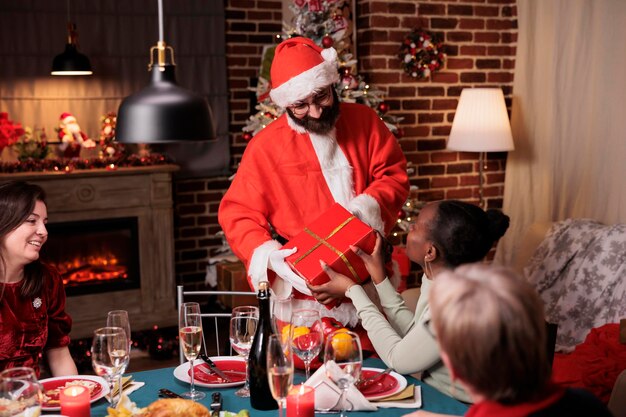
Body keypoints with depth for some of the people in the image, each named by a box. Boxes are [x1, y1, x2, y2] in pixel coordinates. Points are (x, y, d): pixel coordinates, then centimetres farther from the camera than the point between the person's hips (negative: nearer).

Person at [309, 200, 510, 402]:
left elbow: (397, 359, -16)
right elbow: (412, 333, 6)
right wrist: (379, 278, 4)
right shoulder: (436, 278, -4)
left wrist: (352, 290, -11)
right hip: (433, 394, 7)